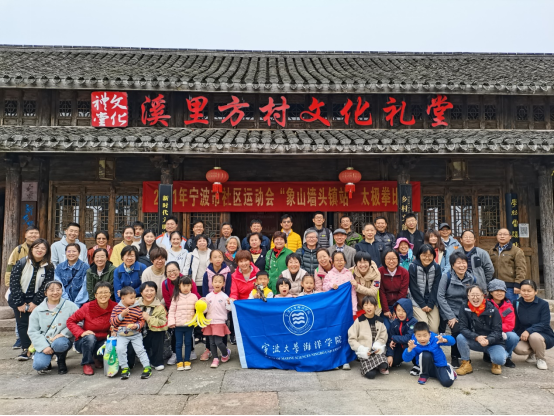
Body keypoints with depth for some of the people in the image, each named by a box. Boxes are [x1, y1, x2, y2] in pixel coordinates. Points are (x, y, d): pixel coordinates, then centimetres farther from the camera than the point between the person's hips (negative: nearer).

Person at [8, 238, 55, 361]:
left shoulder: (49, 267, -7)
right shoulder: (22, 263, -10)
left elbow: (45, 286, -7)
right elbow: (14, 283, -10)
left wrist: (35, 302, -13)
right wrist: (19, 303, -11)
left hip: (36, 300, 0)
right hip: (19, 299, 0)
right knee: (22, 324, -2)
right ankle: (26, 349, 5)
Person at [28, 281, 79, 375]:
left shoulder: (70, 306, 0)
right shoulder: (38, 310, 6)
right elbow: (32, 332, 2)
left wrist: (63, 334, -18)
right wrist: (44, 346, -11)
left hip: (63, 340, -2)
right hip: (45, 342, 2)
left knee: (58, 343, -38)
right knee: (38, 365, -24)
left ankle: (61, 362, -3)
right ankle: (47, 363, 17)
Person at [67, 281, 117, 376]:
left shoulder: (115, 307, -13)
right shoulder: (87, 307, -16)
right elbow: (70, 321, -9)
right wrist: (81, 333, -23)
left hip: (103, 342, 2)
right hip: (85, 342, -1)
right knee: (90, 337, -34)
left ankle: (97, 358, 8)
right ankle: (86, 364, -6)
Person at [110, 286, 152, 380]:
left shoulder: (137, 309, -2)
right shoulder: (117, 308, -2)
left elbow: (142, 321, 1)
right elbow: (112, 322, -5)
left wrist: (137, 326, -20)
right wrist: (121, 315, -19)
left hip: (135, 334, 0)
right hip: (122, 335, 0)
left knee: (140, 349, -4)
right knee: (120, 349, -17)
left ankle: (147, 367, 6)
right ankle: (125, 368, 0)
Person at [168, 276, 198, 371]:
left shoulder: (194, 297, 2)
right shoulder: (176, 297, -1)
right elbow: (171, 310, 0)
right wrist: (171, 322, -9)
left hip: (189, 324, 1)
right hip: (178, 325, -1)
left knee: (188, 343, 9)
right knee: (179, 343, 5)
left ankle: (187, 361, 19)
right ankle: (179, 362, 14)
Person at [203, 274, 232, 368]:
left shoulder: (224, 296, -3)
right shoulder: (208, 296, 5)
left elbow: (228, 308, -4)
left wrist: (229, 303, -23)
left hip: (220, 322, -3)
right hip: (210, 322, 4)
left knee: (218, 342, -7)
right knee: (212, 342, 7)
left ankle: (226, 353, 21)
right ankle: (215, 359, 19)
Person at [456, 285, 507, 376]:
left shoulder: (492, 310, -9)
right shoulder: (464, 310, -7)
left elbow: (497, 331, -12)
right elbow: (463, 328, -13)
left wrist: (488, 340, -32)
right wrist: (477, 337, -31)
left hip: (493, 342, -1)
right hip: (475, 342, 1)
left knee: (499, 359, -31)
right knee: (460, 338, -27)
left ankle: (496, 363, 10)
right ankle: (466, 364, -5)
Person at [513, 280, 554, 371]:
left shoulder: (543, 304, -10)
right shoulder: (517, 304, 0)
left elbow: (544, 324, -19)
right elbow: (516, 324, 5)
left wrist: (529, 331, -32)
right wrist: (520, 336, -10)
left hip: (545, 336, -3)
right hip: (524, 337, 3)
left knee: (534, 336, -38)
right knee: (517, 348, -29)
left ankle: (540, 359, -5)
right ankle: (533, 353, 10)